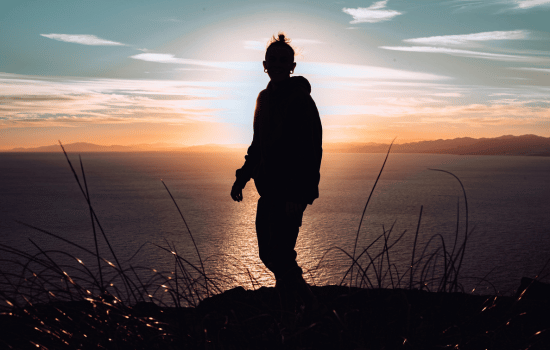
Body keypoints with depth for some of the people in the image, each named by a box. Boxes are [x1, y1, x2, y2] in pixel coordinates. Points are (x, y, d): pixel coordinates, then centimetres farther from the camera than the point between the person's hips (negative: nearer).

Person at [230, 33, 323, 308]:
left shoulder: (300, 99, -12)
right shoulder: (264, 98, 14)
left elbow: (309, 150, -18)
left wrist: (298, 193, -24)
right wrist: (242, 178, 17)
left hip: (292, 191, -8)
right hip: (269, 188, 8)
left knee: (280, 255, -11)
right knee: (267, 253, 13)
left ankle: (308, 305, 7)